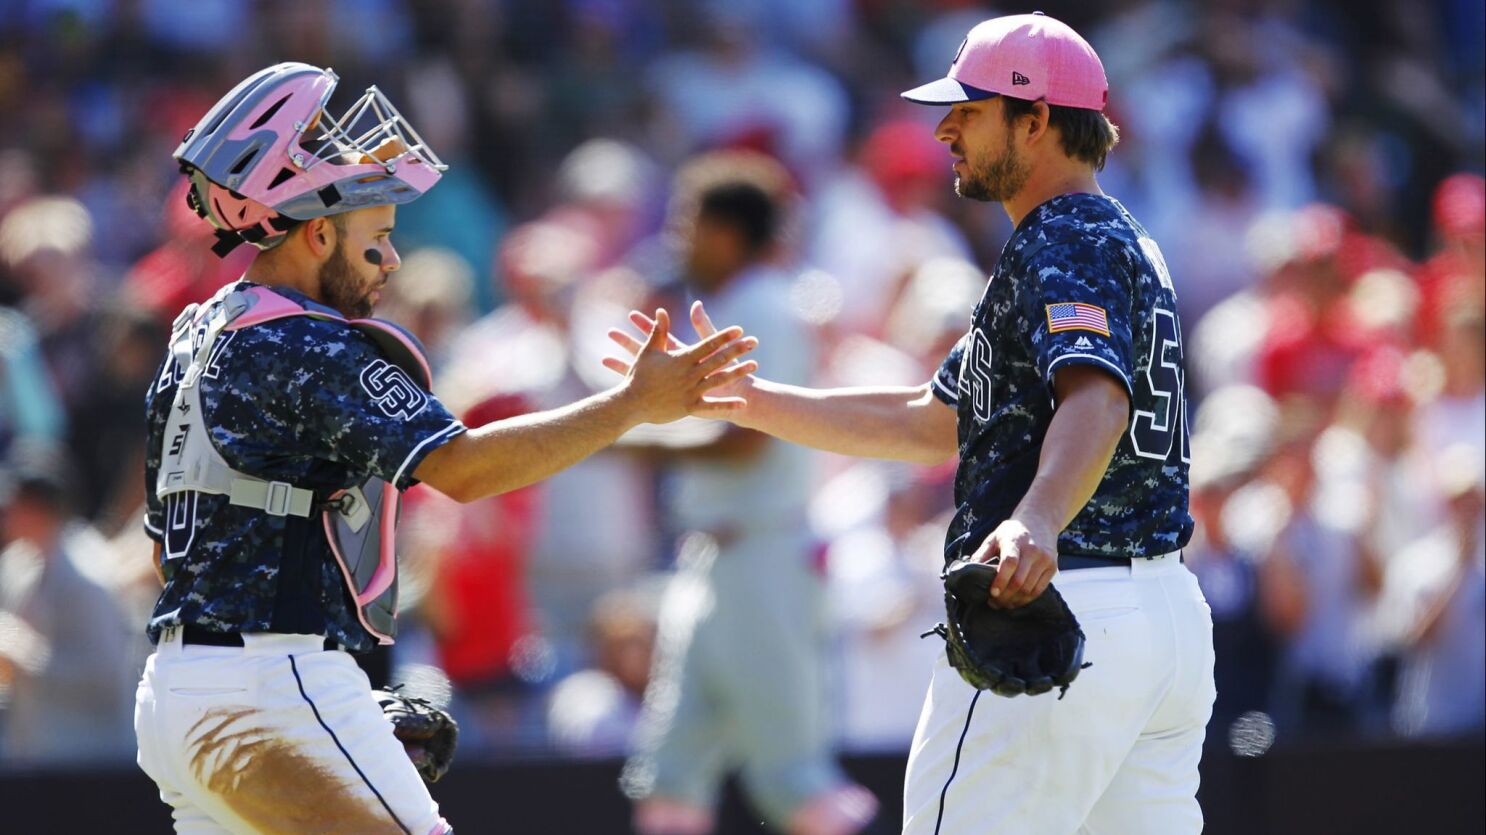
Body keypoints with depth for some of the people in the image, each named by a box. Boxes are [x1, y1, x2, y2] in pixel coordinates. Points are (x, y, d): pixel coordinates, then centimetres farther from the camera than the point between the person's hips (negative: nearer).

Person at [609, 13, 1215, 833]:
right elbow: (931, 422, 27)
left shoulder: (1068, 244, -9)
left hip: (1058, 608, -10)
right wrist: (739, 396, 24)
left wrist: (1036, 522, -51)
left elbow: (1096, 398, -31)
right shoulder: (1116, 241, 24)